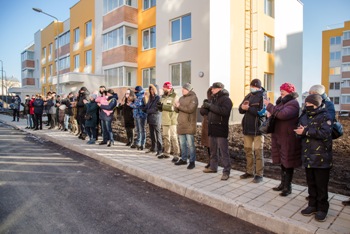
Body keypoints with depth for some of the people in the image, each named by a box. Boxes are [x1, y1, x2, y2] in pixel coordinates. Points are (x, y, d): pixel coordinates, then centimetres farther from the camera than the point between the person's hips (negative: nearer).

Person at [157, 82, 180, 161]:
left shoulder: (174, 96, -9)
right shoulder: (163, 96, 14)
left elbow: (173, 107, -22)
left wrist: (163, 106, -23)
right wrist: (159, 106, -6)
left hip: (172, 120, -8)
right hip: (165, 120, 8)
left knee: (173, 137, -7)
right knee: (165, 136, 14)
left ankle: (176, 155, -1)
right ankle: (166, 153, 26)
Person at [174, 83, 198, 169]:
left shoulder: (193, 98, -6)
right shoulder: (181, 98, 16)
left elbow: (190, 109, -19)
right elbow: (177, 110, 13)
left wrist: (180, 106, -15)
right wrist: (176, 106, -8)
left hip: (189, 125, -7)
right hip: (181, 124, 7)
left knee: (190, 144, -4)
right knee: (182, 143, 13)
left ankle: (192, 161, 4)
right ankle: (183, 159, 25)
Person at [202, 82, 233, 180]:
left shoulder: (226, 99, -7)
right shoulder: (213, 99, 16)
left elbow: (224, 111, -26)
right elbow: (202, 112, 13)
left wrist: (210, 106, -21)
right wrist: (205, 106, -9)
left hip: (221, 129, -8)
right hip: (212, 128, 8)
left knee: (223, 151, -5)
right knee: (213, 150, 16)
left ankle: (226, 171, 2)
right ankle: (213, 167, 29)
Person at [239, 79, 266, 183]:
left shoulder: (263, 96, -6)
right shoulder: (248, 96, 14)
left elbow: (262, 112, -19)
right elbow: (240, 110, 12)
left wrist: (248, 108, -18)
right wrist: (242, 107, -10)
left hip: (257, 128, -7)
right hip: (247, 127, 7)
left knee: (258, 151, -1)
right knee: (248, 150, 13)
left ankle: (259, 174, 8)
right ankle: (249, 171, 25)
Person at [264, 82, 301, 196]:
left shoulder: (293, 103, -15)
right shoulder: (283, 101, 13)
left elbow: (282, 114, -31)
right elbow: (277, 114, 24)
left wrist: (269, 106, -22)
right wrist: (270, 114, 2)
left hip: (288, 138, -9)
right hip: (279, 137, 9)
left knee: (288, 163, 2)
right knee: (282, 161, 17)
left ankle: (288, 187, 15)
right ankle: (283, 183, 30)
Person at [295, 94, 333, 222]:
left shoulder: (325, 117, -8)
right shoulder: (304, 116, 10)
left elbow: (325, 133, -22)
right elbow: (299, 131, 10)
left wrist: (306, 131, -20)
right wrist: (300, 131, -13)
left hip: (321, 158, -5)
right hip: (307, 157, 6)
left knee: (321, 185, 6)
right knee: (311, 183, 16)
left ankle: (322, 208, 21)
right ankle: (313, 205, 30)